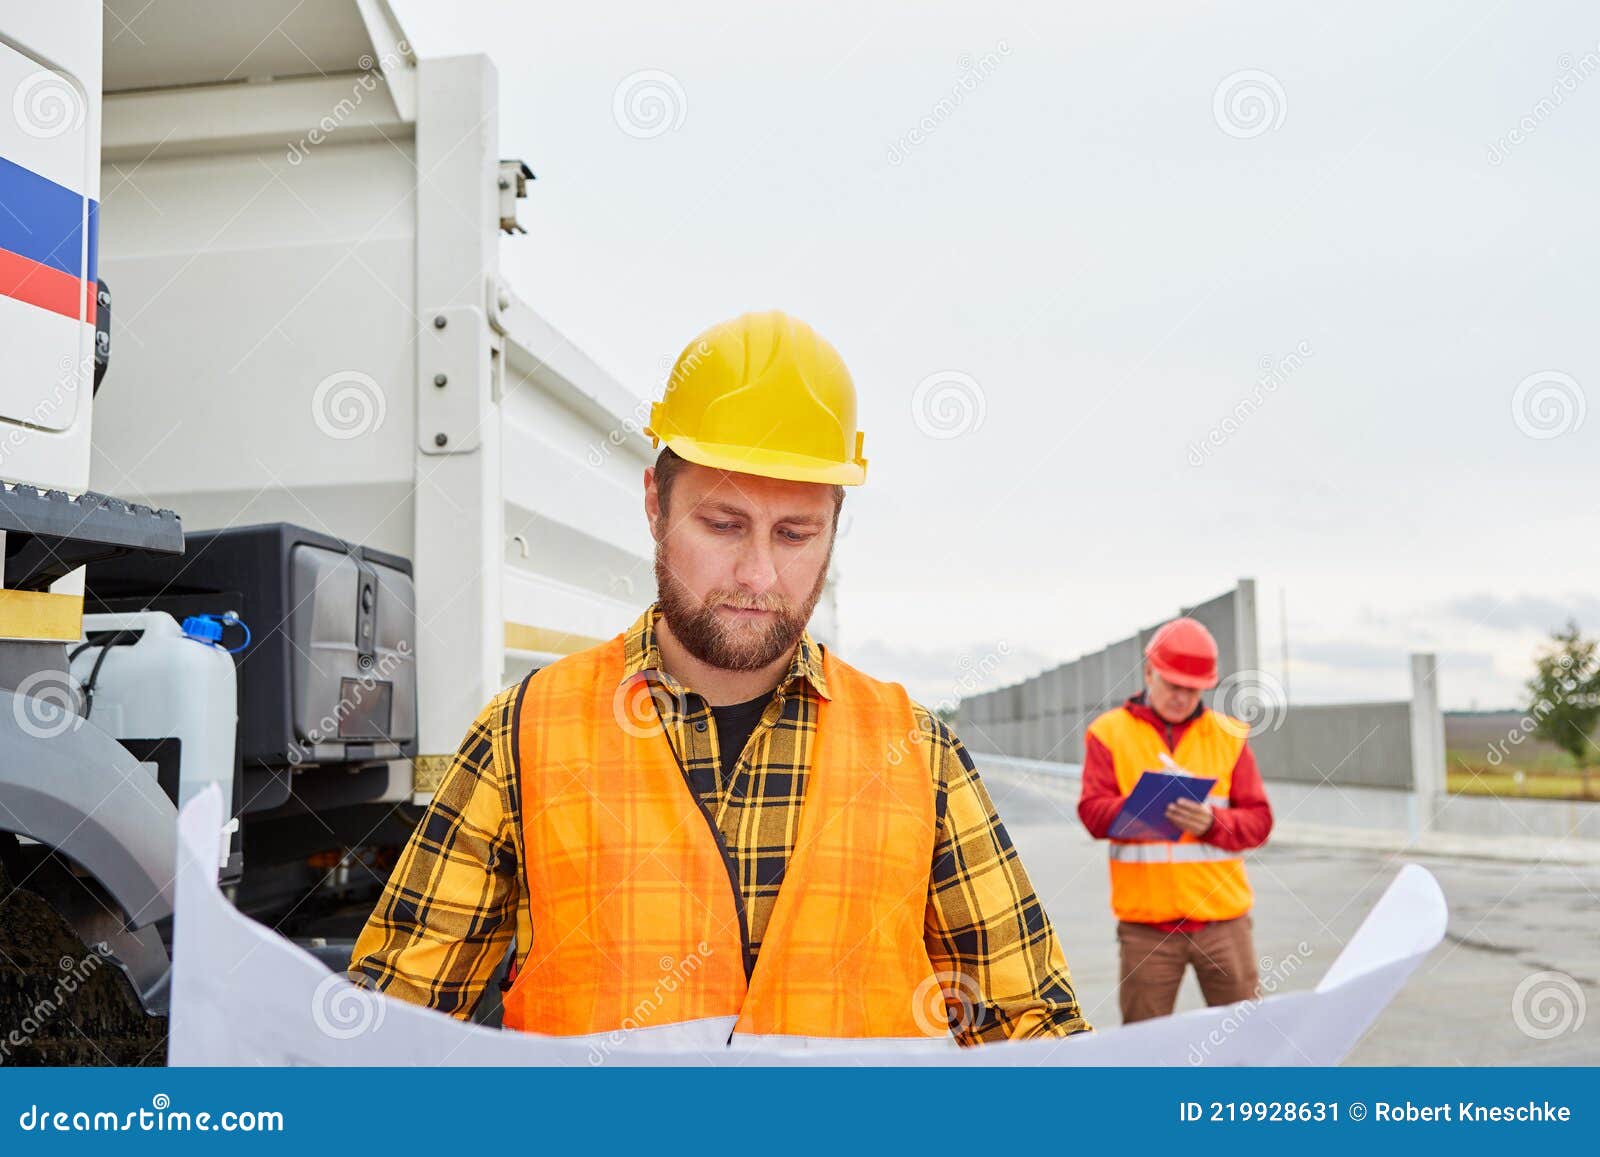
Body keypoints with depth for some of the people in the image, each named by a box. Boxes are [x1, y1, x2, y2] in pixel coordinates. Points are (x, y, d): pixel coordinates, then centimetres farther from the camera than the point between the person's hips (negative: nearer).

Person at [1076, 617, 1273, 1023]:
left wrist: (1212, 822, -17)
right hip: (1145, 924, -1)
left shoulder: (1229, 736, 8)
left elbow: (1259, 821, 4)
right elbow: (1093, 813, -6)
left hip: (1223, 918, 1)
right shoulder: (1109, 733, 3)